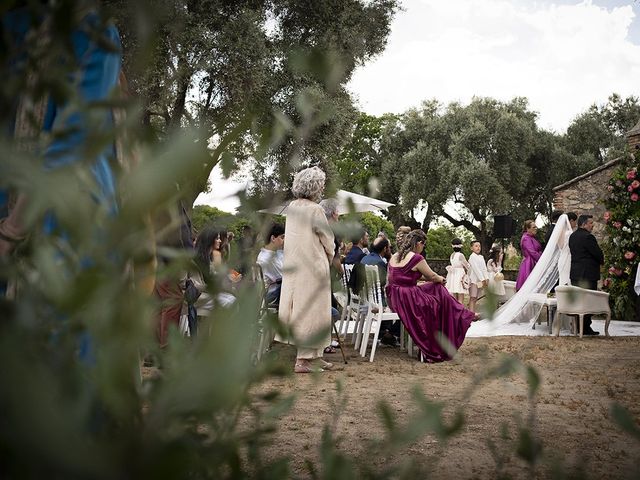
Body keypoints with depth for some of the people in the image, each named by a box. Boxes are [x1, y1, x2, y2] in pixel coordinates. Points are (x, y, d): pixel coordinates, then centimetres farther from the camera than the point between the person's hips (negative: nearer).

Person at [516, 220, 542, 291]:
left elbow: (538, 250, 16)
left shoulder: (533, 238, 16)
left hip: (534, 264, 9)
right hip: (529, 264, -9)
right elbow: (533, 253, -17)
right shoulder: (526, 238, -12)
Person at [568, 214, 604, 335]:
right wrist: (601, 261, 9)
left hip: (575, 273, 9)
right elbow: (598, 254, -15)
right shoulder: (588, 237, -16)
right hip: (588, 274, -9)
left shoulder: (572, 236, 11)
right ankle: (586, 328, -1)